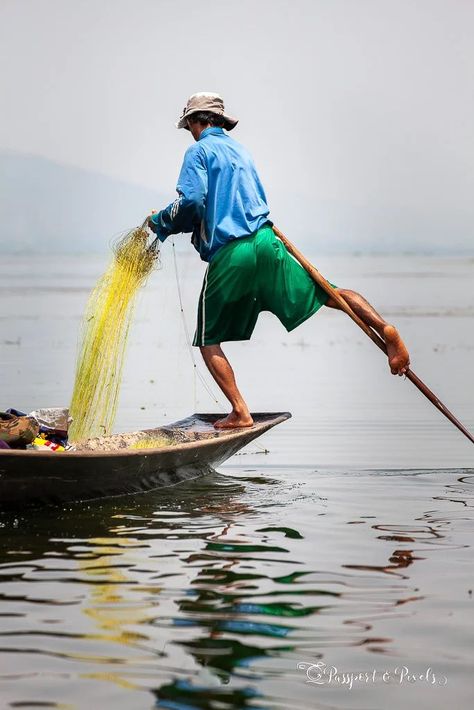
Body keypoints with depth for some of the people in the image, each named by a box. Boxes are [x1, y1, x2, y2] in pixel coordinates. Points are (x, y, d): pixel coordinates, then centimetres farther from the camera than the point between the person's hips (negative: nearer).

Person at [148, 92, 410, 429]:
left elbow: (191, 202, -14)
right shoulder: (239, 149, 24)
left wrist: (161, 221, 5)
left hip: (228, 255, -6)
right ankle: (384, 328, -18)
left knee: (208, 341, 6)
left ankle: (240, 413, -4)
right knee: (327, 294, 6)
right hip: (265, 241, 6)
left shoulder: (199, 151, 1)